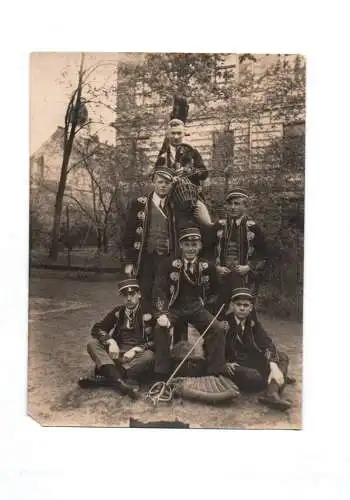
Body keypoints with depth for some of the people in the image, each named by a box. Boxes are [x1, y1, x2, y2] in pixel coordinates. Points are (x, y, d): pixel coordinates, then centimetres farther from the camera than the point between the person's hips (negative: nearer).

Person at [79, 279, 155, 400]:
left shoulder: (147, 314, 0)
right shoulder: (117, 312, 11)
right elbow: (97, 329, 7)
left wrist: (135, 350, -20)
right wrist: (110, 341, -12)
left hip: (138, 356, -3)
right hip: (117, 353, 4)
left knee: (149, 357, -35)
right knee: (92, 344, -19)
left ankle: (105, 377, -38)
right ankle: (120, 383, -41)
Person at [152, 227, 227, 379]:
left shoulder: (208, 267, 5)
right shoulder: (169, 265, -1)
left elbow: (214, 292, 17)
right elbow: (159, 290, -11)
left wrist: (205, 305, 0)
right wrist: (161, 314, -25)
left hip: (197, 308, 2)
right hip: (174, 308, -2)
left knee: (218, 330, -20)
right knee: (160, 327, -30)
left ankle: (214, 375, -6)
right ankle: (161, 376, -17)